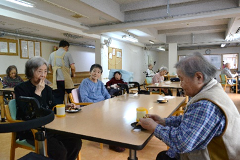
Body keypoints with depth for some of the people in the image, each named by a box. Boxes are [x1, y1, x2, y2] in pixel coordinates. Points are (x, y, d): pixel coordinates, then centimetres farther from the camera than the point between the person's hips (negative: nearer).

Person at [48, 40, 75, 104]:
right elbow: (72, 67, -6)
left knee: (58, 100, 6)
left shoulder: (52, 54, 12)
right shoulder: (67, 54, -1)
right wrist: (73, 74, 13)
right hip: (66, 80, -4)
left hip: (56, 80, 4)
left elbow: (49, 68, 15)